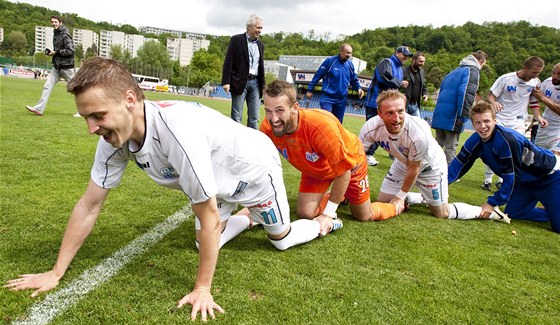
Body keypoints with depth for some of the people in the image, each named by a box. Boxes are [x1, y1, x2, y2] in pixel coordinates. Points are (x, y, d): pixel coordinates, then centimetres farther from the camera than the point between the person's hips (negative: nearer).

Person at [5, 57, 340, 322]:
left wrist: (202, 289, -26)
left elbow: (208, 217, -36)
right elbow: (89, 206, -11)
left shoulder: (178, 131, -46)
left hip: (255, 167, -6)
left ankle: (322, 223, 43)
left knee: (281, 240, 14)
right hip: (221, 175, 6)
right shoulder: (114, 137, -23)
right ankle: (249, 215, 40)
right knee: (204, 243, 16)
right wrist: (56, 273, -8)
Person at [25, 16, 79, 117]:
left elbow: (70, 51, -19)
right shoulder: (56, 34, 15)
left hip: (66, 66, -8)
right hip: (57, 66, 8)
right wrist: (51, 52, 7)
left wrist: (55, 52, -13)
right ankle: (39, 109, 3)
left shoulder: (65, 35, -12)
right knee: (47, 86, 3)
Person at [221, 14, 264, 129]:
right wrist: (226, 82, -14)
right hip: (240, 82, -5)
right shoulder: (236, 40, 1)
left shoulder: (260, 45, 17)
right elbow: (228, 62, -5)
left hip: (255, 83, 5)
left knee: (254, 118, 4)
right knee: (236, 117, -3)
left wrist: (263, 85, 14)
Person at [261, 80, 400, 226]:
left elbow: (343, 171, -30)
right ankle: (341, 196, 24)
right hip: (316, 169, 4)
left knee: (363, 216, 6)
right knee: (305, 213, -7)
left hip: (349, 161, -4)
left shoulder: (322, 125, -43)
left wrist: (328, 213, -26)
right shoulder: (267, 128, -30)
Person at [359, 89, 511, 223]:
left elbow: (413, 170, -25)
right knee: (383, 201, 5)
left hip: (430, 165, -4)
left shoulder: (419, 133, -41)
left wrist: (400, 197, -14)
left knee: (442, 213, 3)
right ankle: (424, 198, 27)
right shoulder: (370, 128, -32)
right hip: (403, 162, 4)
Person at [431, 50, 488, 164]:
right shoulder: (473, 71, -2)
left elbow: (442, 90, 25)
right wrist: (463, 117, -18)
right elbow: (466, 94, -18)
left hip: (439, 114, 8)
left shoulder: (455, 71, 24)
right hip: (452, 116, -7)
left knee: (437, 146, 13)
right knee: (450, 148, -4)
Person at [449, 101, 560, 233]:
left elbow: (511, 177, -28)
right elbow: (460, 163, -7)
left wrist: (492, 203, -23)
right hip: (526, 180, 7)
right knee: (512, 214, 5)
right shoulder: (476, 140, -12)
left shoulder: (507, 140, -34)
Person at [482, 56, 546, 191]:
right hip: (500, 120, -2)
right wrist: (494, 103, -28)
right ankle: (487, 180, 13)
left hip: (518, 123, 2)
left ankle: (501, 180, 1)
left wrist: (538, 117, -4)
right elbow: (491, 95, -6)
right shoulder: (506, 79, -11)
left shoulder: (535, 83, 0)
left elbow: (534, 103, 11)